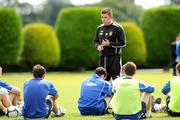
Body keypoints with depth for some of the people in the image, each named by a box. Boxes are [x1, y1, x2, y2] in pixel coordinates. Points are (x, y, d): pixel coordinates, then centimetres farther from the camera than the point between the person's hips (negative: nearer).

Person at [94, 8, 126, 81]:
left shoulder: (117, 28, -6)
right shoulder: (99, 28, 11)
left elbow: (123, 43, -8)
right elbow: (96, 41, 21)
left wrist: (110, 44, -16)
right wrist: (98, 46, -2)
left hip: (114, 57, -6)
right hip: (103, 57, 6)